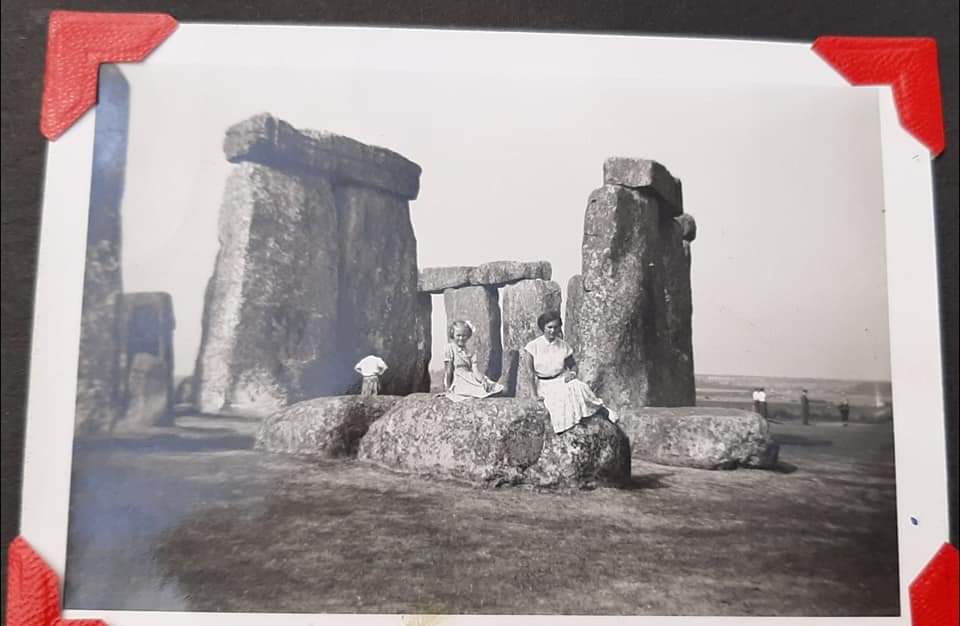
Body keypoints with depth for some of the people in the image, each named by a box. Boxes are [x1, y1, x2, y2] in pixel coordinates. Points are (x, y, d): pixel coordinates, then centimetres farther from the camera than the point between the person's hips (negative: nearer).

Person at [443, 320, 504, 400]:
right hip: (457, 382, -5)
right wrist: (447, 387, -4)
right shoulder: (449, 348, 1)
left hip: (470, 379, 5)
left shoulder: (470, 354, 13)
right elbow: (448, 370, -1)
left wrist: (483, 380, -19)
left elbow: (475, 370, 0)